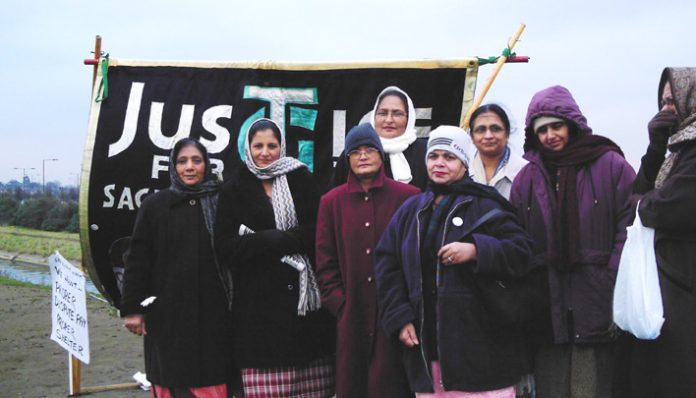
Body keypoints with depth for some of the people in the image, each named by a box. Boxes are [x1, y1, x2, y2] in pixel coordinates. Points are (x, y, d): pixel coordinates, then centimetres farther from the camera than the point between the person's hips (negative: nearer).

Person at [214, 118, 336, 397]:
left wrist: (266, 239, -9)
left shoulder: (301, 179, 11)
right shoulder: (234, 190, 9)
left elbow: (318, 230, 1)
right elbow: (225, 247, 1)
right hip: (258, 299, -1)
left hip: (305, 292, 1)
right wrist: (279, 240, -10)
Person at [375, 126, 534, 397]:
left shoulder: (484, 205, 1)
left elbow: (522, 251, -6)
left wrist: (476, 249, -20)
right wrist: (398, 317, 1)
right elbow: (387, 265, 12)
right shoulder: (411, 209, 14)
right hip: (425, 343, 4)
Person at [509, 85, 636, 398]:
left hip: (596, 302, -3)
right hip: (548, 310, 3)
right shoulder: (527, 178, 14)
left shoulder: (610, 165, 3)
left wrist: (614, 284, -10)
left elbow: (630, 227, -2)